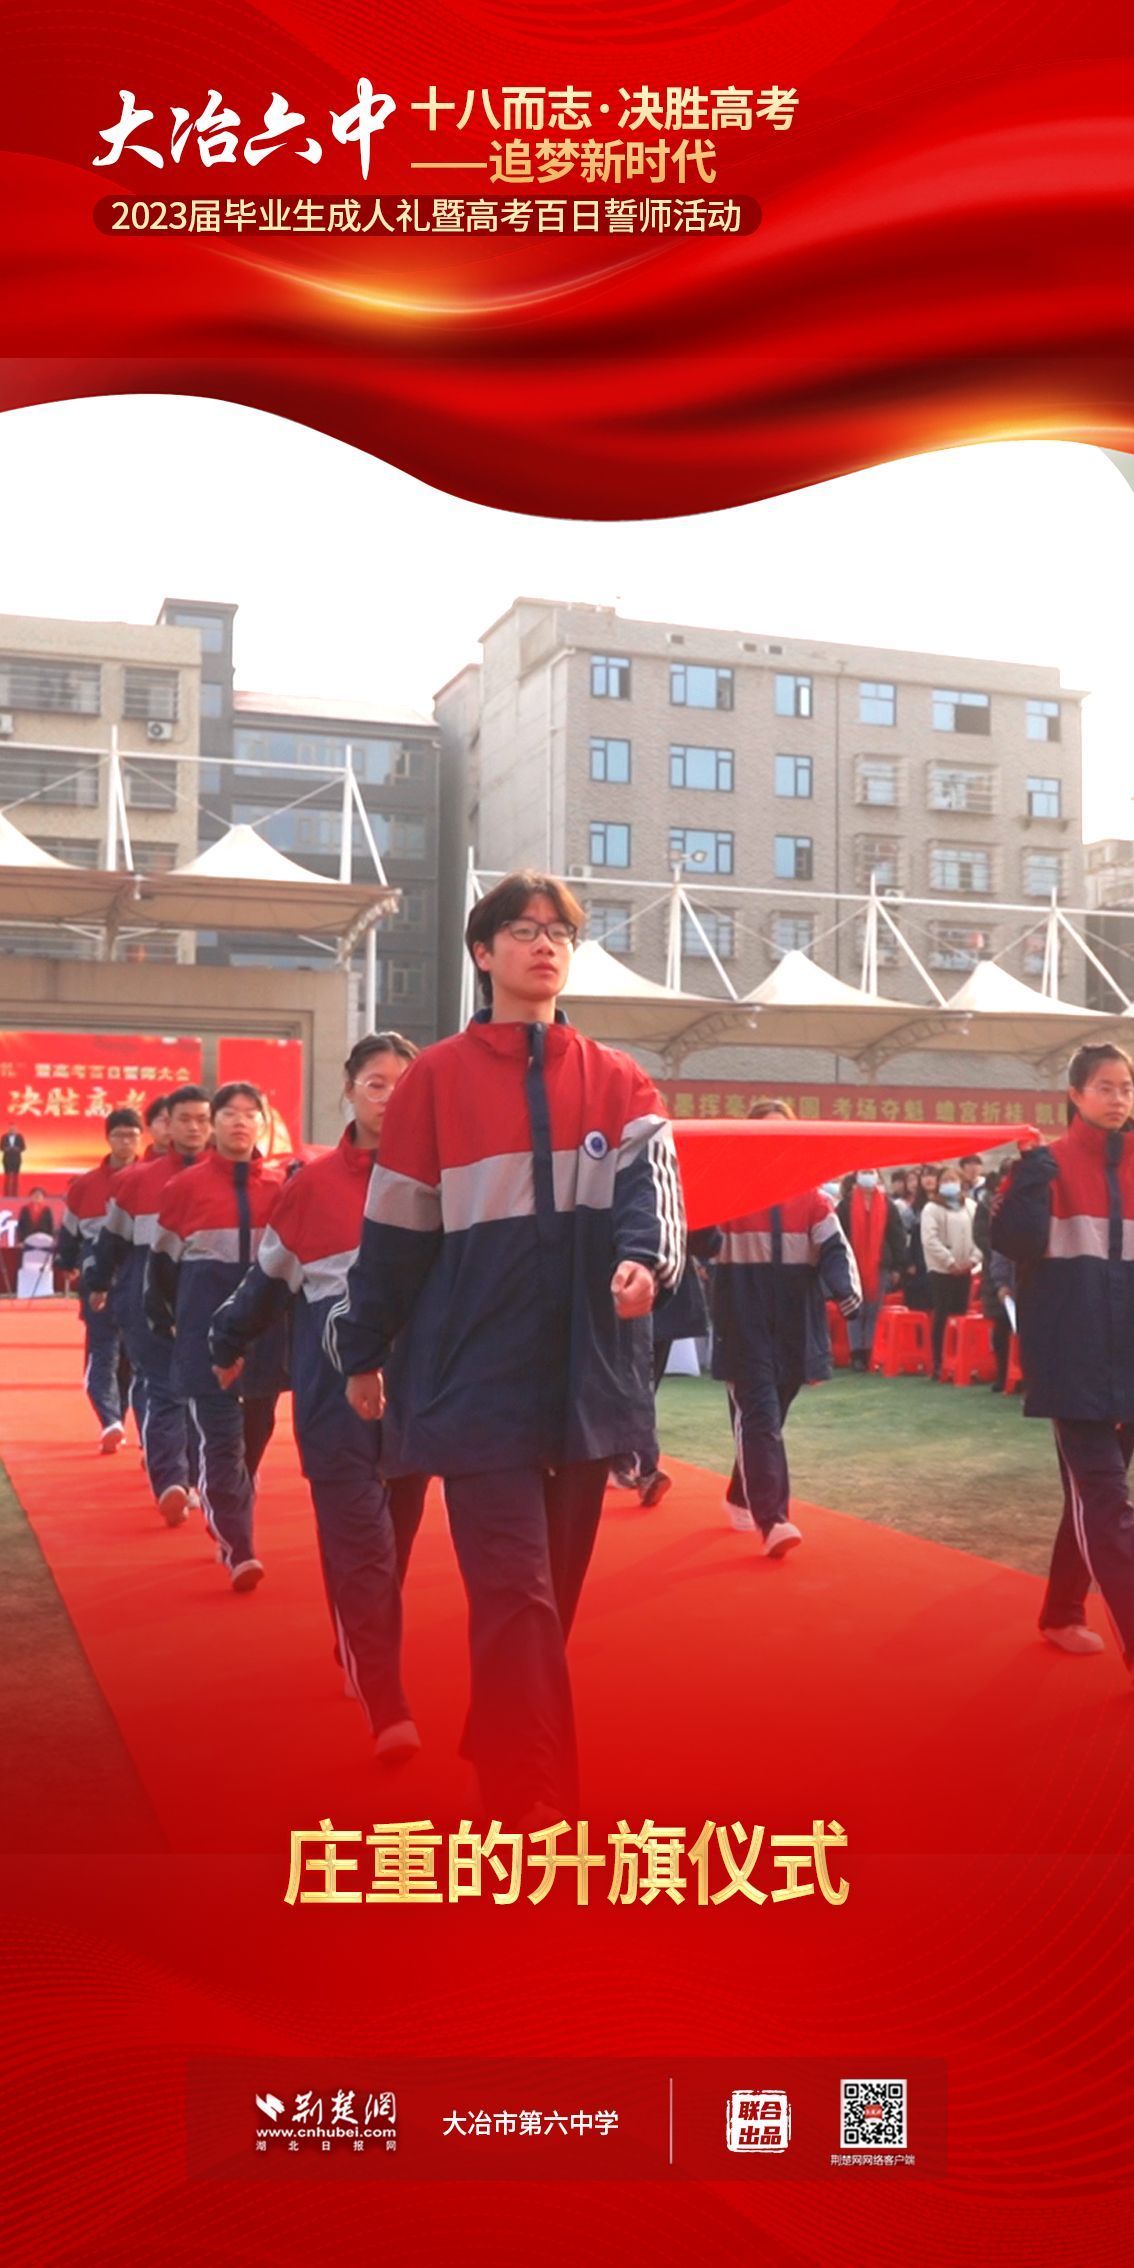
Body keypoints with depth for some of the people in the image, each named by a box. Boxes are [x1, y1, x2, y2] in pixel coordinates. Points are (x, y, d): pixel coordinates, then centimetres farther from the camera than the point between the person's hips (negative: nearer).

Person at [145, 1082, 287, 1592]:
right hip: (207, 1324, -3)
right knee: (221, 1436, -8)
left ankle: (223, 1520, 31)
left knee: (255, 1430, 12)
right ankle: (237, 1547, -6)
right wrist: (160, 1318, 6)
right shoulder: (185, 1186, 1)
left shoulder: (282, 1185, 5)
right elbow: (162, 1259, 7)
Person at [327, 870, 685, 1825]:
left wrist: (644, 1257, -31)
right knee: (515, 1594, -8)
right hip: (477, 1377, -4)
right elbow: (395, 1225, 3)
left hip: (587, 1375, 4)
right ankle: (537, 1817, -4)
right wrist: (365, 1350, 6)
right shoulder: (436, 1078, 1)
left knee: (554, 1589, 16)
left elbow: (650, 1178, -10)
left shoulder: (618, 1081, 7)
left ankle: (496, 1751, 37)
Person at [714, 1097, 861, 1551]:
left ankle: (741, 1498, 34)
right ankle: (771, 1520, -17)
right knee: (758, 1416, -11)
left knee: (771, 1415, 14)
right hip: (744, 1322, -4)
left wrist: (846, 1290, -16)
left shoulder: (810, 1194, 6)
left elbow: (834, 1247, 2)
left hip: (795, 1323, 4)